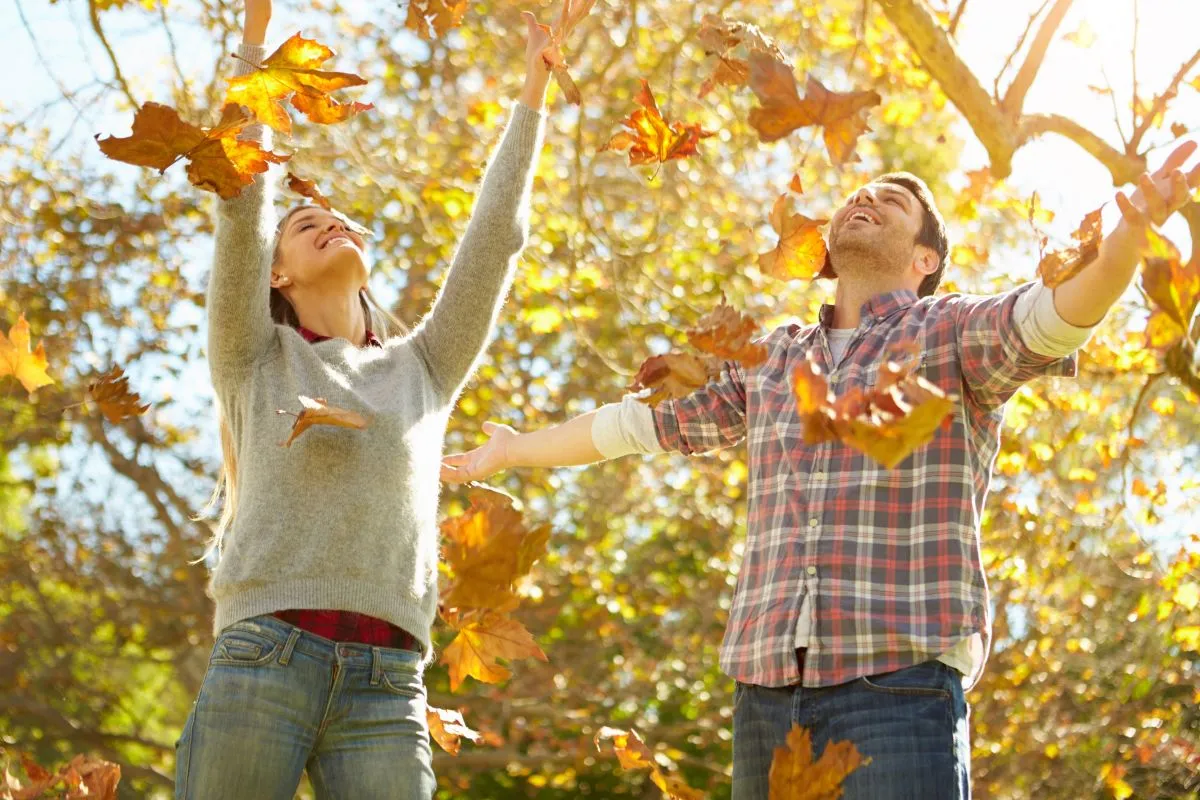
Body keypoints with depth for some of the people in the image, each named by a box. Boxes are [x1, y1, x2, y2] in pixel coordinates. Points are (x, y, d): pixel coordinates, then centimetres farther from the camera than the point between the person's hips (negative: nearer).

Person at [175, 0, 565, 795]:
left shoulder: (422, 370, 21)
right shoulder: (255, 361, 14)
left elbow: (497, 237, 20)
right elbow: (243, 205, 6)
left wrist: (533, 91, 23)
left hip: (386, 685, 2)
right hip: (261, 663, -2)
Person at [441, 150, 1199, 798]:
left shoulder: (951, 333, 6)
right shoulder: (769, 360, 22)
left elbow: (1051, 314, -15)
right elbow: (640, 421, 33)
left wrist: (1129, 235, -36)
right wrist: (511, 451, 45)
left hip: (899, 685, -5)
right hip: (767, 692, 5)